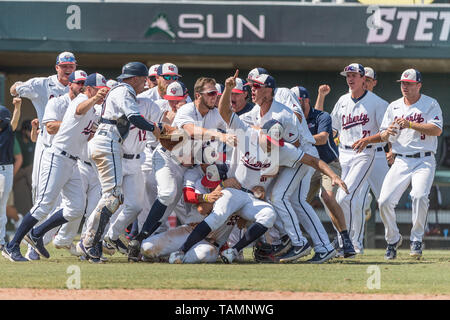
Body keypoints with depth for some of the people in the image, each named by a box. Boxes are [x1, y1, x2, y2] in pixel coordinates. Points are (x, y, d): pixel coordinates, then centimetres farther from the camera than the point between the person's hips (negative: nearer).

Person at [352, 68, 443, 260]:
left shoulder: (431, 104, 1)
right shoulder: (394, 107, 14)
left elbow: (437, 130, -14)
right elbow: (384, 135, 16)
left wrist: (410, 124, -21)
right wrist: (386, 133, -8)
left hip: (424, 161, -4)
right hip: (401, 162, 4)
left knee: (419, 196, -28)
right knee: (384, 202, -9)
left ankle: (416, 240, -11)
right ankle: (393, 239, 14)